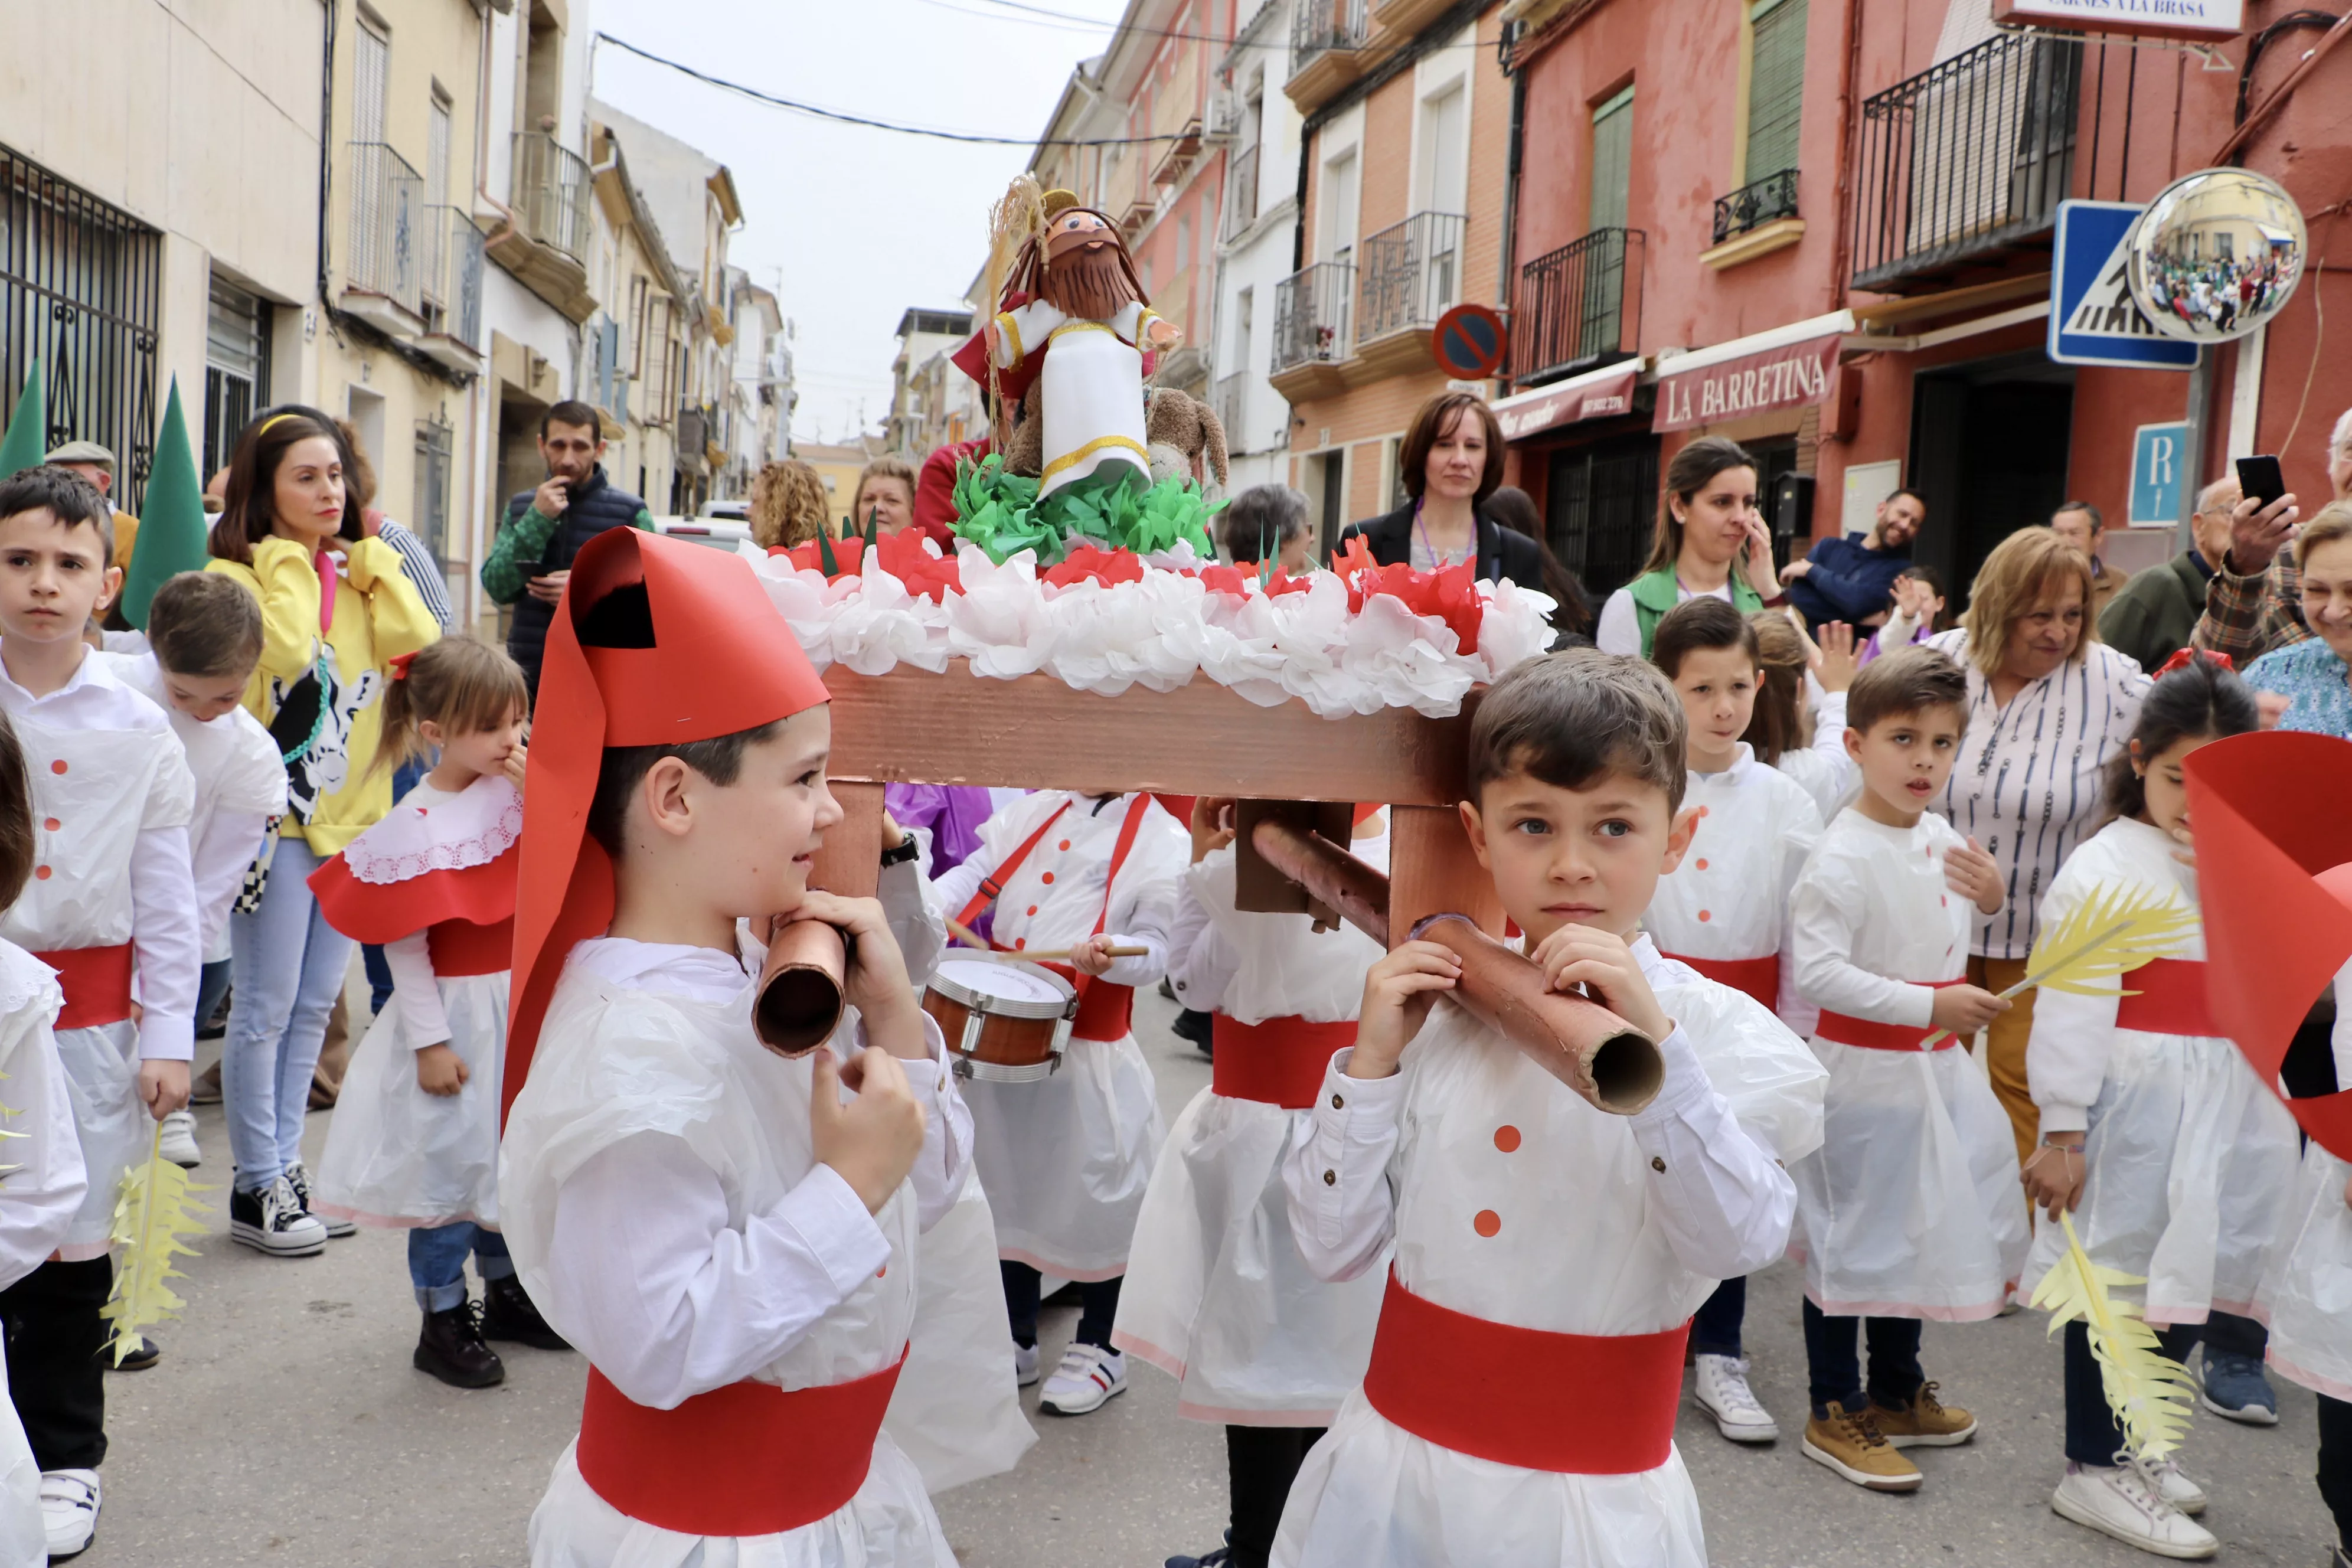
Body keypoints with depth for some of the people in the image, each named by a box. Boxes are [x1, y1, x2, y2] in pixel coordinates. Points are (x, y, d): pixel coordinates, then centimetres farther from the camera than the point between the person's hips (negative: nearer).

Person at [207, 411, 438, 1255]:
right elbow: (288, 650, -27)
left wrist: (368, 554, -2)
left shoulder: (358, 571, 10)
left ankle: (286, 1162, 25)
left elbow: (419, 640, -6)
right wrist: (290, 559, -15)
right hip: (276, 811, -6)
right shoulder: (237, 575, -8)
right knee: (267, 1009, 0)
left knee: (315, 1004, 13)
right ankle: (257, 1188, 13)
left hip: (352, 809, 6)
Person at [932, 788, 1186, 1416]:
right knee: (1008, 1177, 16)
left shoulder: (1161, 839, -7)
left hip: (1088, 1044, -6)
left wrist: (1108, 954, -32)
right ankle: (1017, 1340, 34)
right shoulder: (1036, 809, 9)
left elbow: (1156, 945, -11)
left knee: (1095, 1192, 3)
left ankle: (1099, 1350, 24)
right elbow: (975, 874, 6)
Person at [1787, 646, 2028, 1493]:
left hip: (1933, 1065, 8)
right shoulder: (1843, 857, -22)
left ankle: (1897, 1392, 39)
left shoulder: (1941, 836, 3)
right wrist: (1929, 1004, -27)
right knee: (1851, 1236, 4)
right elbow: (1816, 971, -29)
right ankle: (1835, 1413, 18)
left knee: (1915, 1226, 21)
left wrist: (1989, 895, -1)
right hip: (1863, 1070, -8)